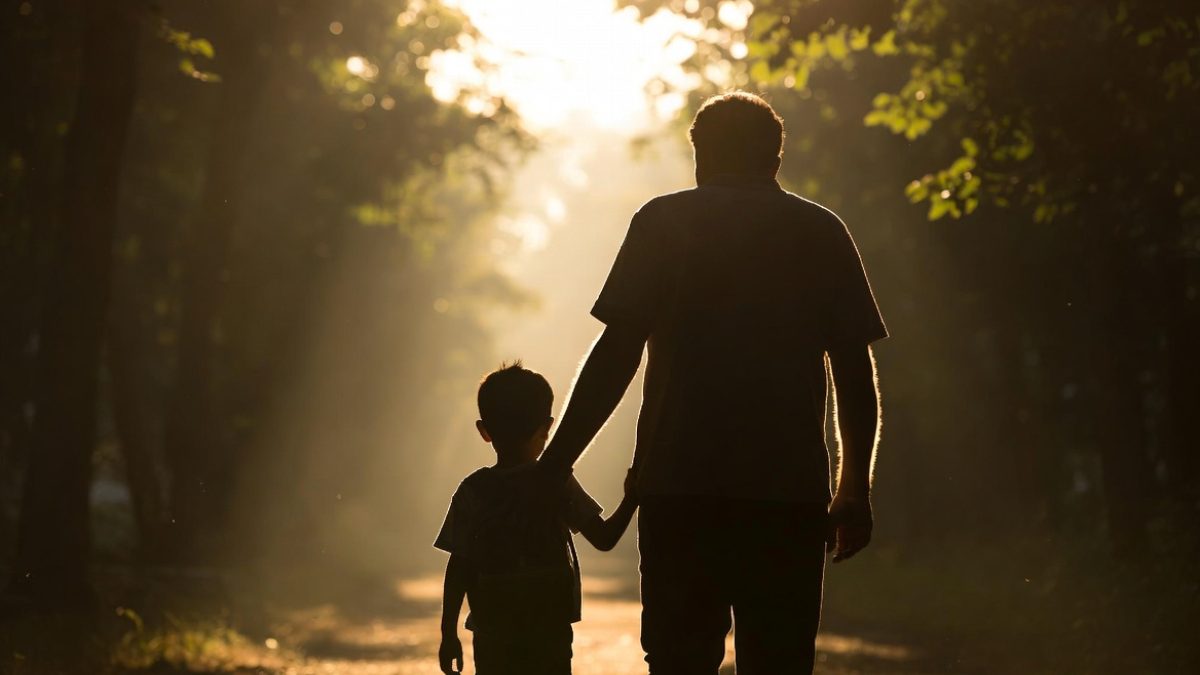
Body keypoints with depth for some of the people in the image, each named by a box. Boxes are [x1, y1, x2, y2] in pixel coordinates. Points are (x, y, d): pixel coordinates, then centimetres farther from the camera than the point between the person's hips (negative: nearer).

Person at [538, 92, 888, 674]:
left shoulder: (663, 221, 4)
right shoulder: (822, 232, 10)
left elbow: (617, 353, -3)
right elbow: (855, 374, 8)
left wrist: (555, 464, 3)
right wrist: (856, 490, 15)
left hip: (679, 485, -1)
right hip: (791, 492, 2)